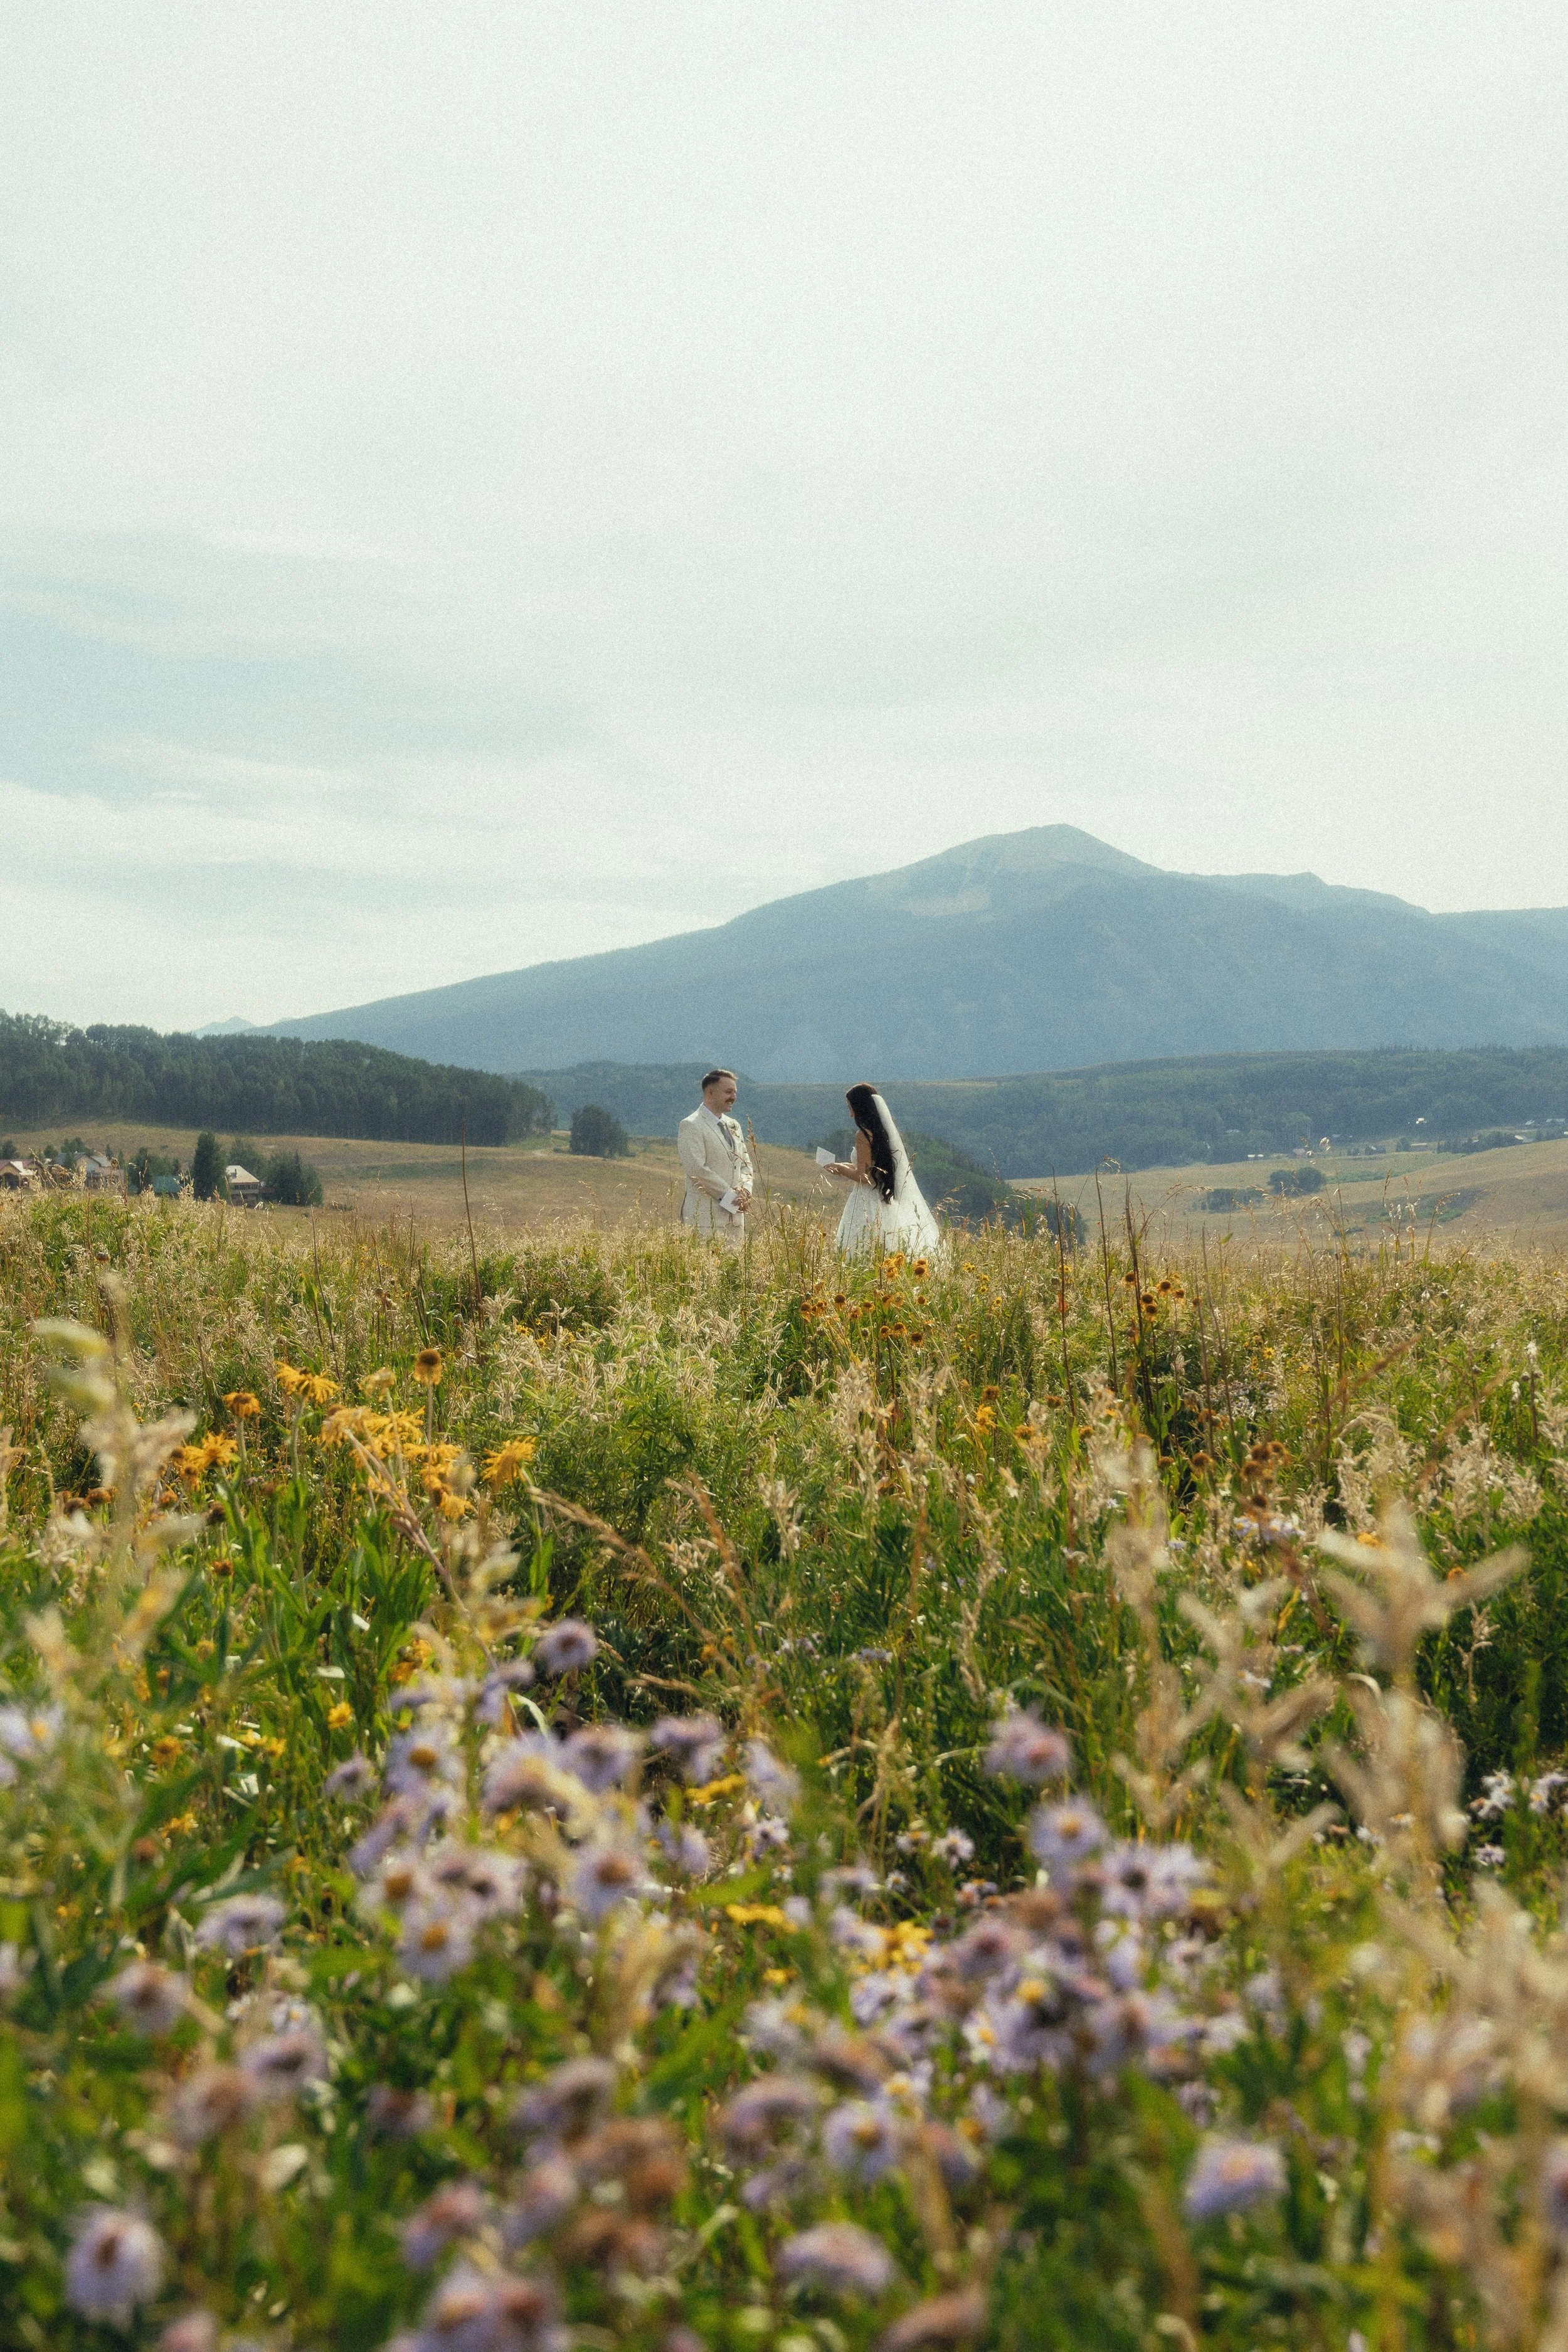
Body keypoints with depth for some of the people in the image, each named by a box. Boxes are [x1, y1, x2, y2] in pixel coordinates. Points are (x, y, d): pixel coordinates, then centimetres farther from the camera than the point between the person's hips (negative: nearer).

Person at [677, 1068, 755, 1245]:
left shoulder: (733, 1126, 19)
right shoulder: (691, 1126, -6)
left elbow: (746, 1164, 22)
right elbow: (697, 1170, -15)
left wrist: (745, 1190, 0)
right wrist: (730, 1196, -13)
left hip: (735, 1215, 7)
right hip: (706, 1217, -7)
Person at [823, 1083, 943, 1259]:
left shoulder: (864, 1135, -14)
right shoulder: (888, 1131, 10)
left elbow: (863, 1177, -15)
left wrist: (840, 1168, 1)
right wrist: (849, 1167, 24)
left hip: (871, 1204, -8)